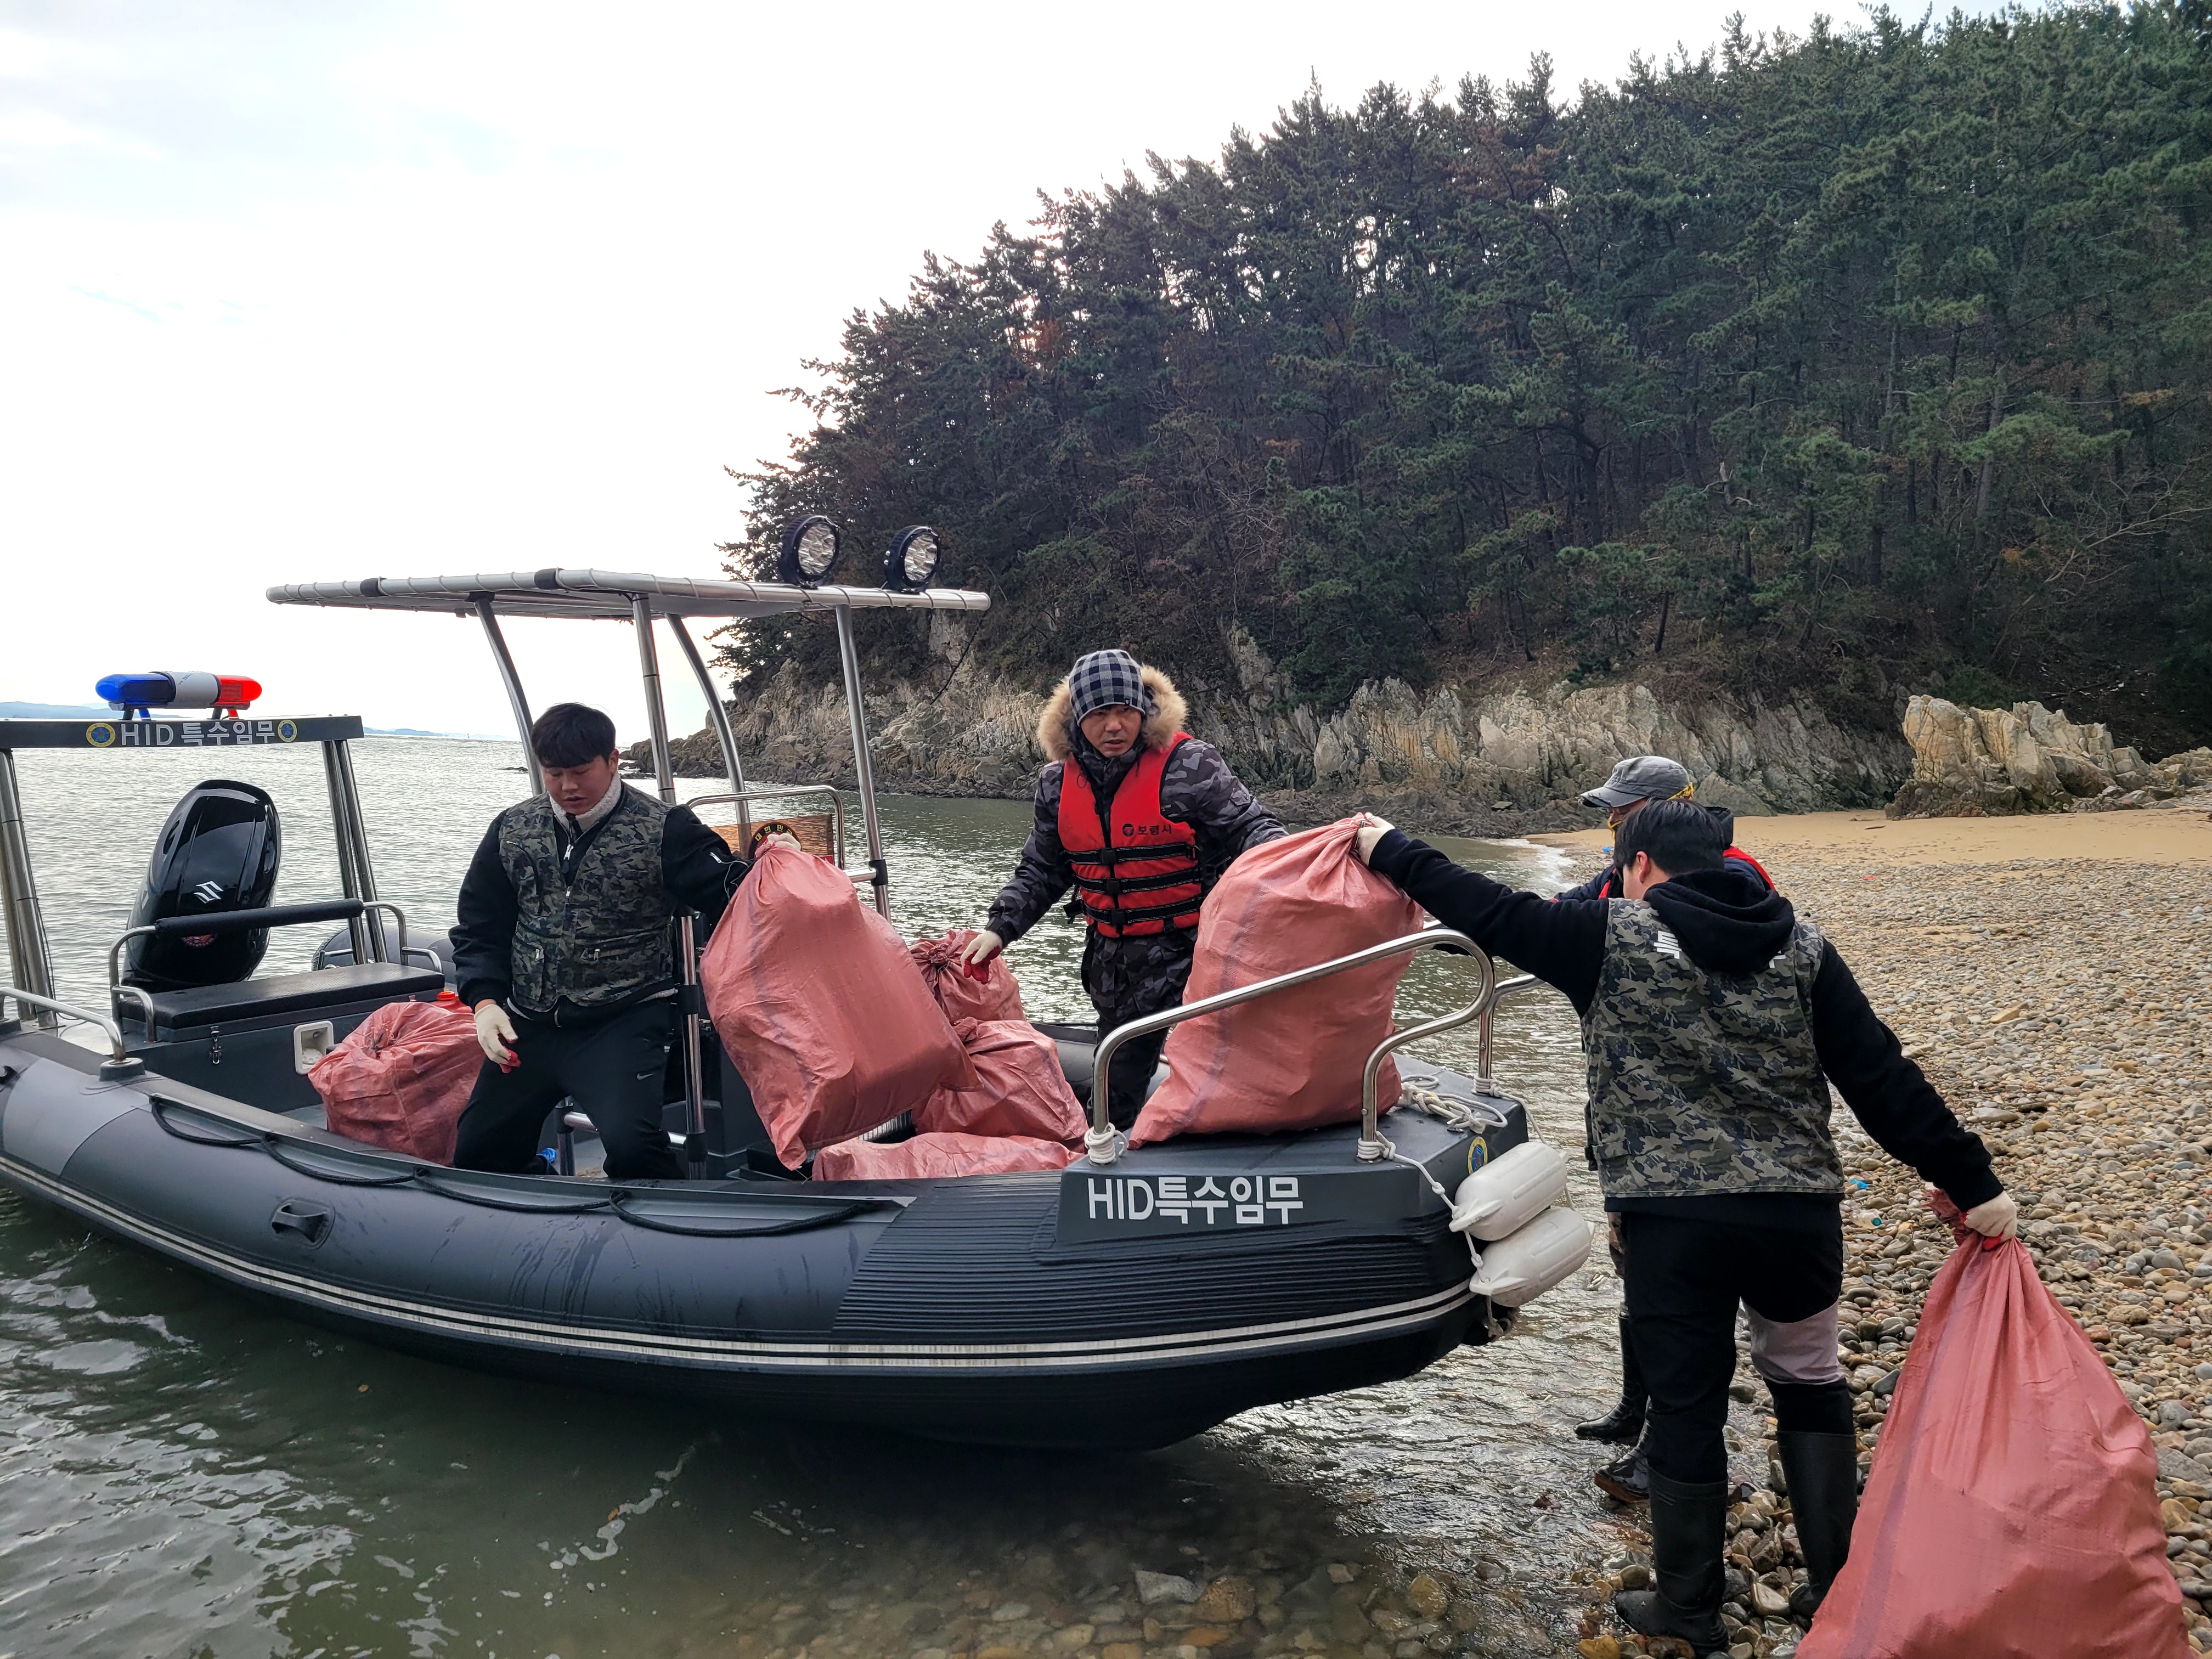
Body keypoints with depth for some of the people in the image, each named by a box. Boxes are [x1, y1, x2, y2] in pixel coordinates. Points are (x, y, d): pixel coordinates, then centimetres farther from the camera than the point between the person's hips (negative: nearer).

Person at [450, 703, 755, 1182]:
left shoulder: (664, 831, -8)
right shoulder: (511, 831, 7)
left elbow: (733, 898, -14)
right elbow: (478, 930, 14)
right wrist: (485, 1000, -1)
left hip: (624, 1021, -6)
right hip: (529, 1025, 6)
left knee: (631, 1144, -28)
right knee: (476, 1153, 15)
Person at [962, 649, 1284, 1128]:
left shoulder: (1189, 766, -12)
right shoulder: (1058, 784, 4)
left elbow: (1250, 828, -12)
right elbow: (1041, 871, 13)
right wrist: (1000, 928, 3)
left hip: (1189, 950, -5)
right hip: (1114, 959, 6)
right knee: (1115, 1092, 19)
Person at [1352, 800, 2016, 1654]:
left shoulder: (1613, 937, -3)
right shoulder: (1799, 944, 7)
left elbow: (1490, 912, 1)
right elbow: (1882, 1078, 4)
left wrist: (1392, 852, 14)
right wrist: (1974, 1186, 7)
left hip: (1673, 1219, -3)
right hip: (1799, 1209, 4)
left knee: (1685, 1405, 11)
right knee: (1809, 1383, 26)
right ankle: (1838, 1588, 32)